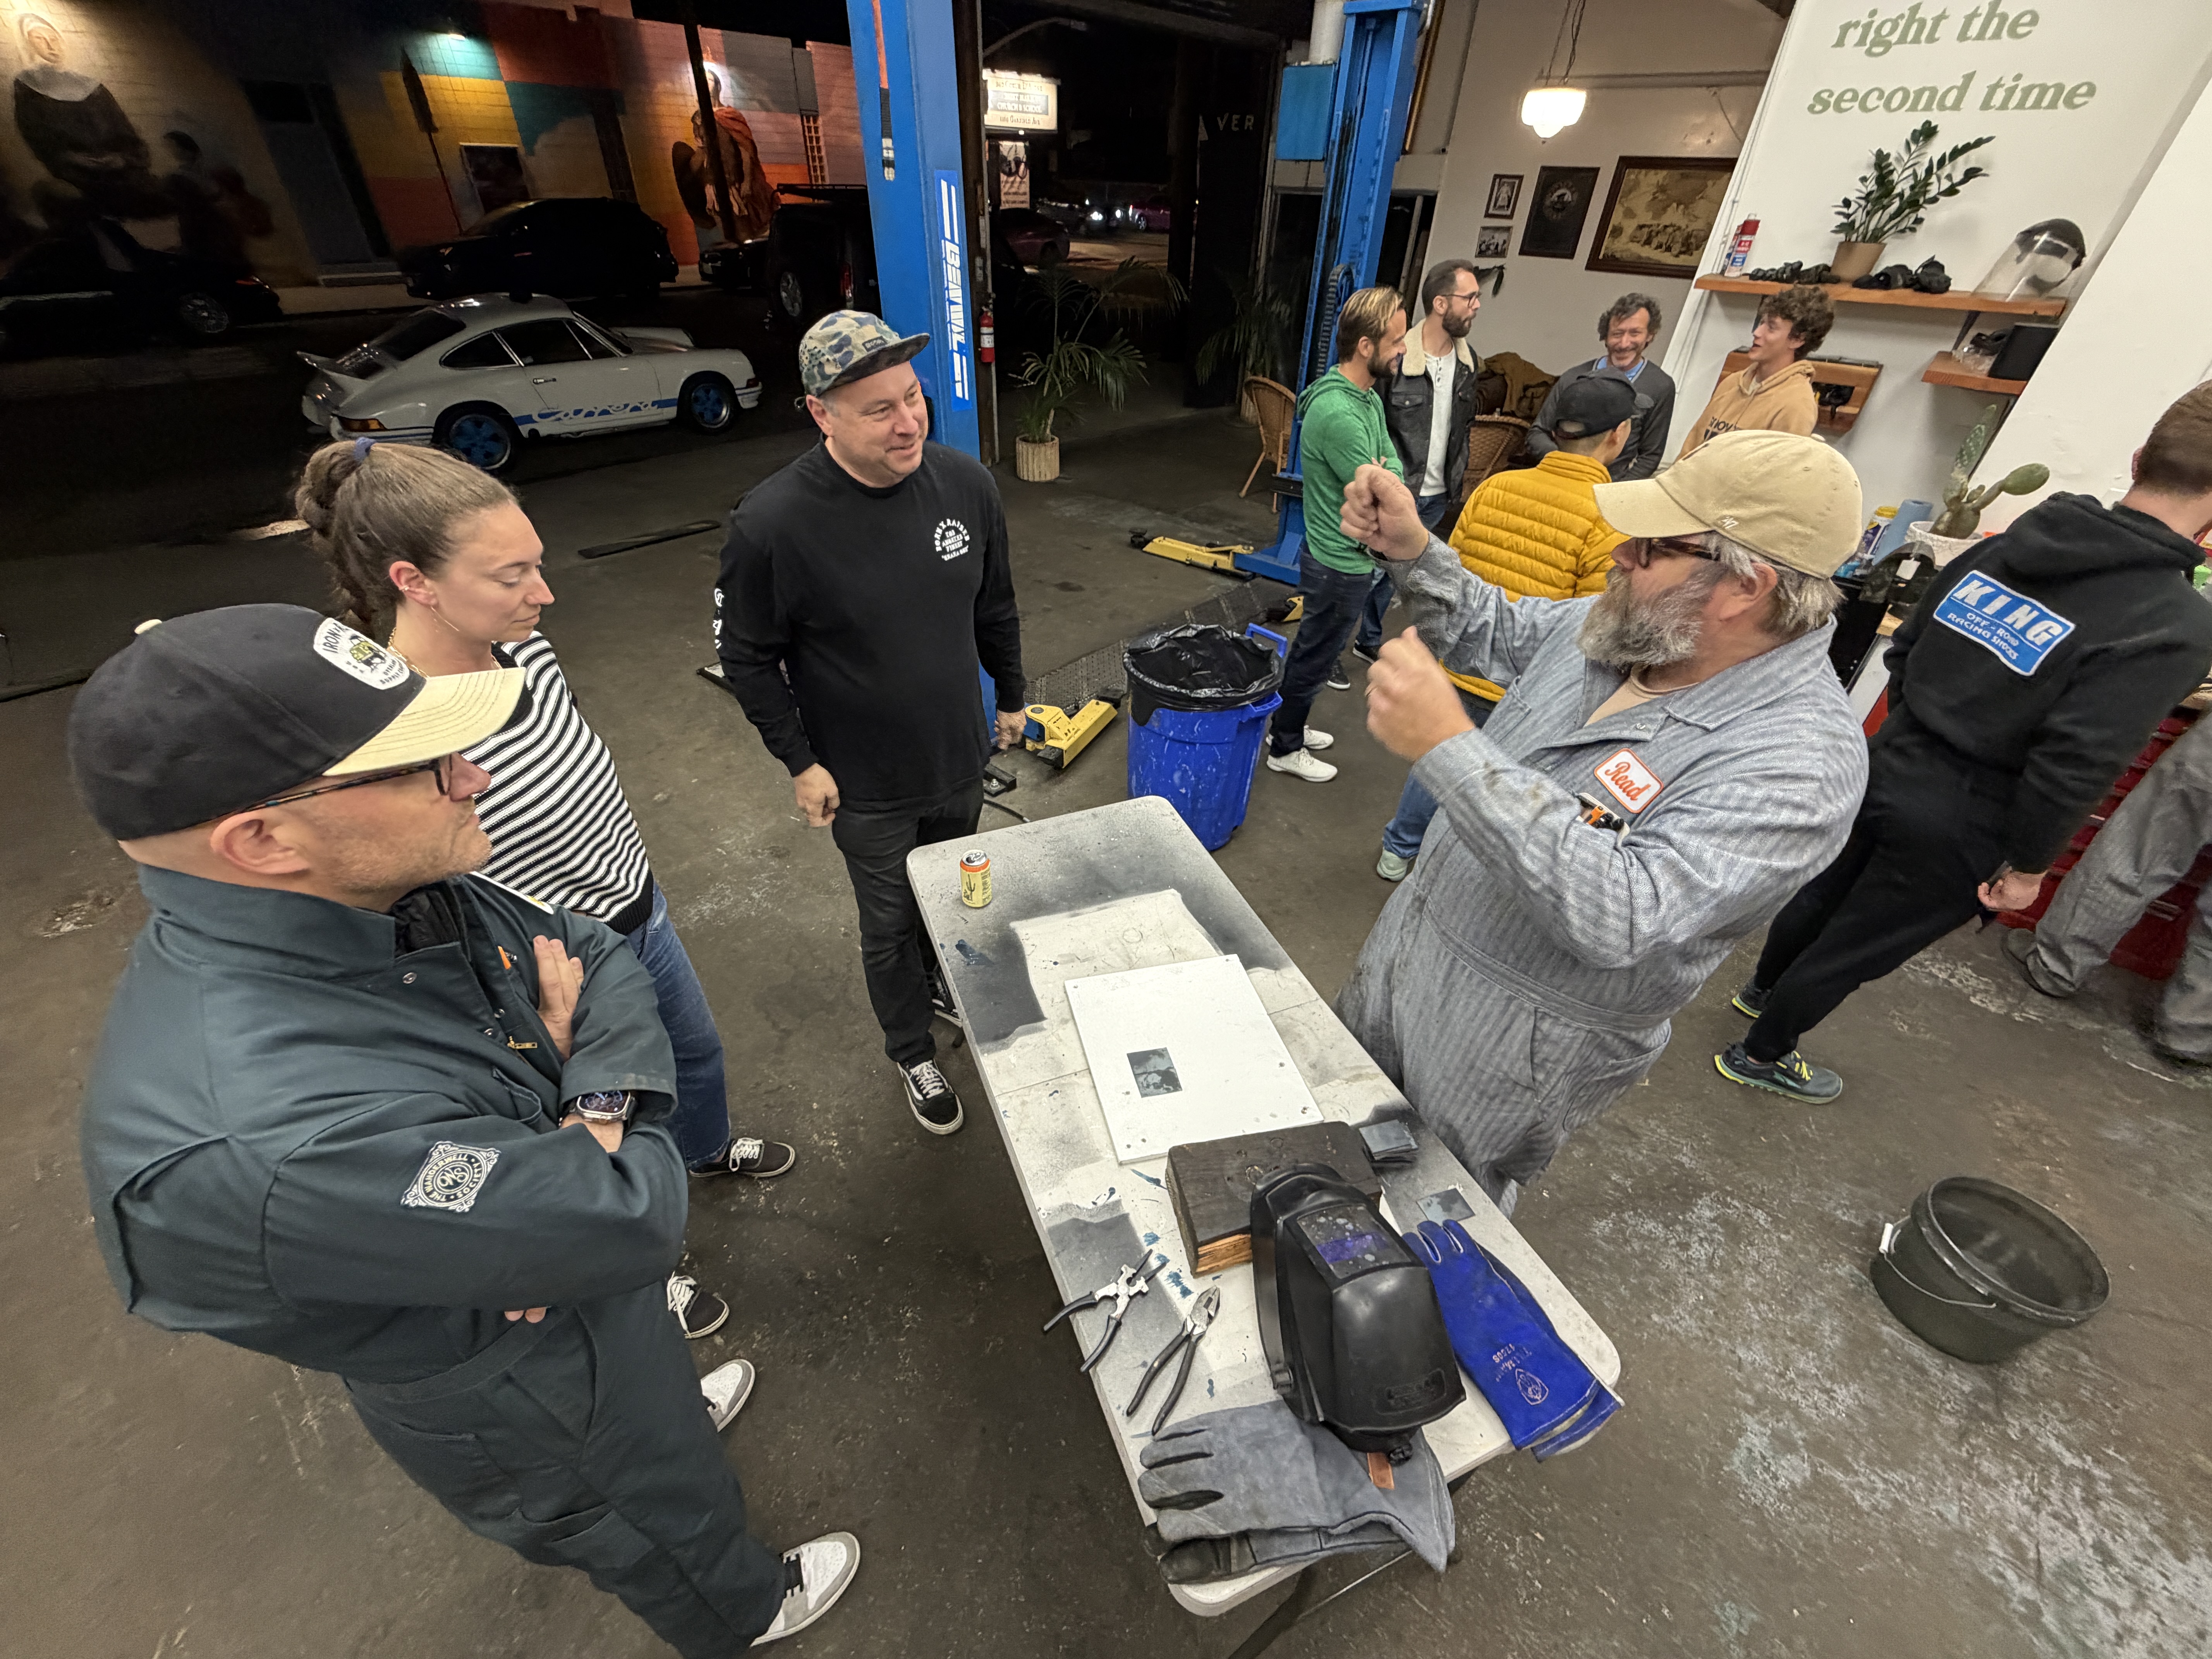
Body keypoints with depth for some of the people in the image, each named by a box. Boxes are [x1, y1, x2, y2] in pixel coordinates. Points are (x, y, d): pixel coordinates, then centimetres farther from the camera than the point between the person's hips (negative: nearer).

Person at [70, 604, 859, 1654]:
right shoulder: (258, 1139, -45)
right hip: (537, 1420, -6)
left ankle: (676, 1412, 72)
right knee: (670, 1529, 28)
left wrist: (601, 1104, -23)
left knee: (649, 1385, 40)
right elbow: (631, 1218, -39)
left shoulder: (382, 889, -20)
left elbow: (598, 955, -7)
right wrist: (612, 1125, -18)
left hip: (566, 1283, 6)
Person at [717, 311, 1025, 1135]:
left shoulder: (965, 483, -9)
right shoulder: (772, 523, -22)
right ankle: (913, 1051, 40)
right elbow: (747, 657, -10)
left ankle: (939, 982, 56)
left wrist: (1011, 696, 12)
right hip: (866, 787, -4)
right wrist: (800, 762, -9)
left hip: (961, 760, 4)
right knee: (890, 925, 14)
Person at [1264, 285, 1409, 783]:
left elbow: (1397, 470, 9)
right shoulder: (1339, 414, -26)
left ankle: (1288, 726, 38)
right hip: (1341, 563, -10)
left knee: (1314, 650, 21)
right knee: (1316, 656, 5)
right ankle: (1285, 749, 22)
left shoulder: (1368, 397, 7)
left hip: (1346, 555, 10)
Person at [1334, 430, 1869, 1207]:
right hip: (1409, 940, 8)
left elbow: (1623, 915, -40)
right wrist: (1411, 551, -7)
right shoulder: (1633, 626, -6)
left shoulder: (1801, 756, -28)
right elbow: (1495, 633, 11)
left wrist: (1450, 748, -46)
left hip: (1519, 1038, -7)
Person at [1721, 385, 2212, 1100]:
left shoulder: (2002, 547, -4)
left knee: (1823, 893, 26)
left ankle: (1764, 987, 51)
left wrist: (1916, 737, 18)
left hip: (1884, 772, 5)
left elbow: (1905, 647, 5)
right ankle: (1761, 1055, 29)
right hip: (1956, 831, -5)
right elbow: (2072, 768, -23)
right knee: (1855, 949, 12)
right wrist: (2029, 865, -9)